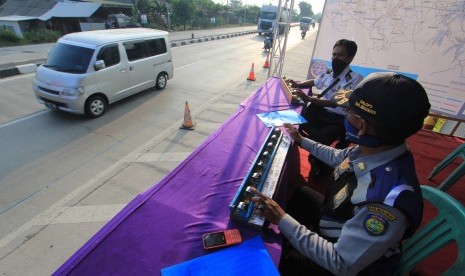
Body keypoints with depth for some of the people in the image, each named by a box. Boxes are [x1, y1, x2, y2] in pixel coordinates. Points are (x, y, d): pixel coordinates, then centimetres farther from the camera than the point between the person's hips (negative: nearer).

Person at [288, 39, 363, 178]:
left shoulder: (355, 79, -13)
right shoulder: (328, 73, 7)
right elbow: (315, 82, 30)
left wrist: (309, 99, -33)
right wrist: (298, 84, 13)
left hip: (338, 120, -6)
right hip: (320, 111, 7)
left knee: (319, 139, -31)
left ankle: (321, 166, 4)